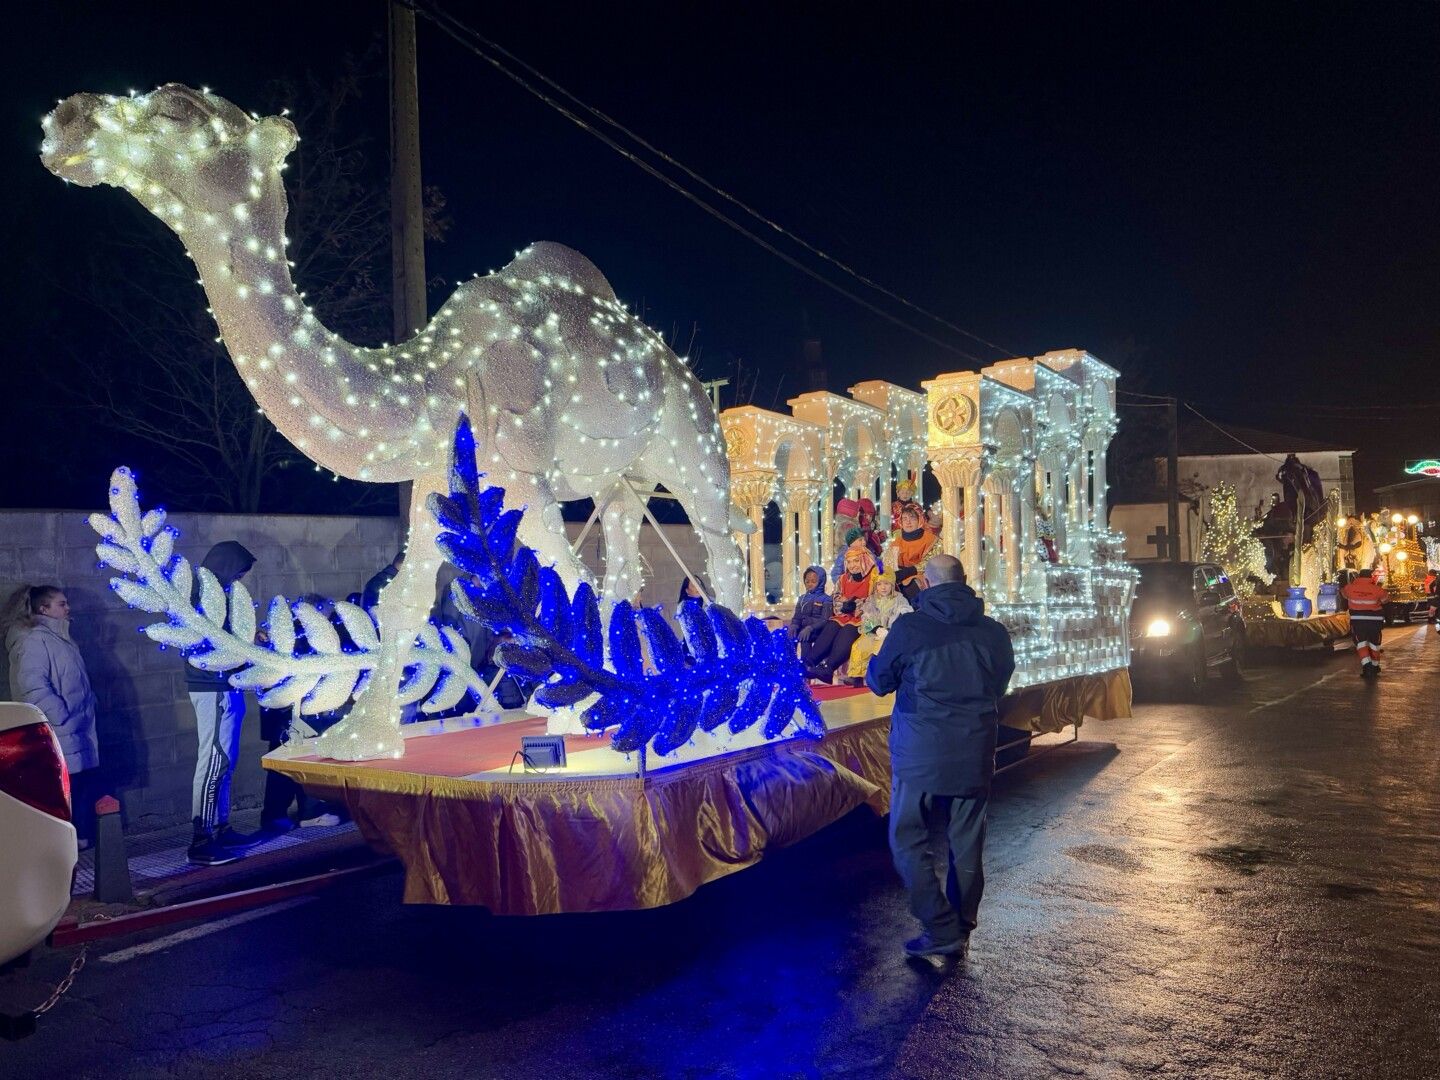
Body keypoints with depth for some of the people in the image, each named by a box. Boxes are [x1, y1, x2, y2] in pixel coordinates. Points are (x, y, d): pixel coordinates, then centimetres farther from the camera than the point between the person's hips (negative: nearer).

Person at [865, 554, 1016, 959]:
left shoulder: (909, 628, -11)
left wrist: (875, 659, 22)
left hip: (920, 754, -4)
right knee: (966, 844, 12)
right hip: (975, 756, 4)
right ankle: (961, 933, 23)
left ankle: (941, 932, 1)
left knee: (909, 841, 6)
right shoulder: (994, 632, 1)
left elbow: (879, 681, 2)